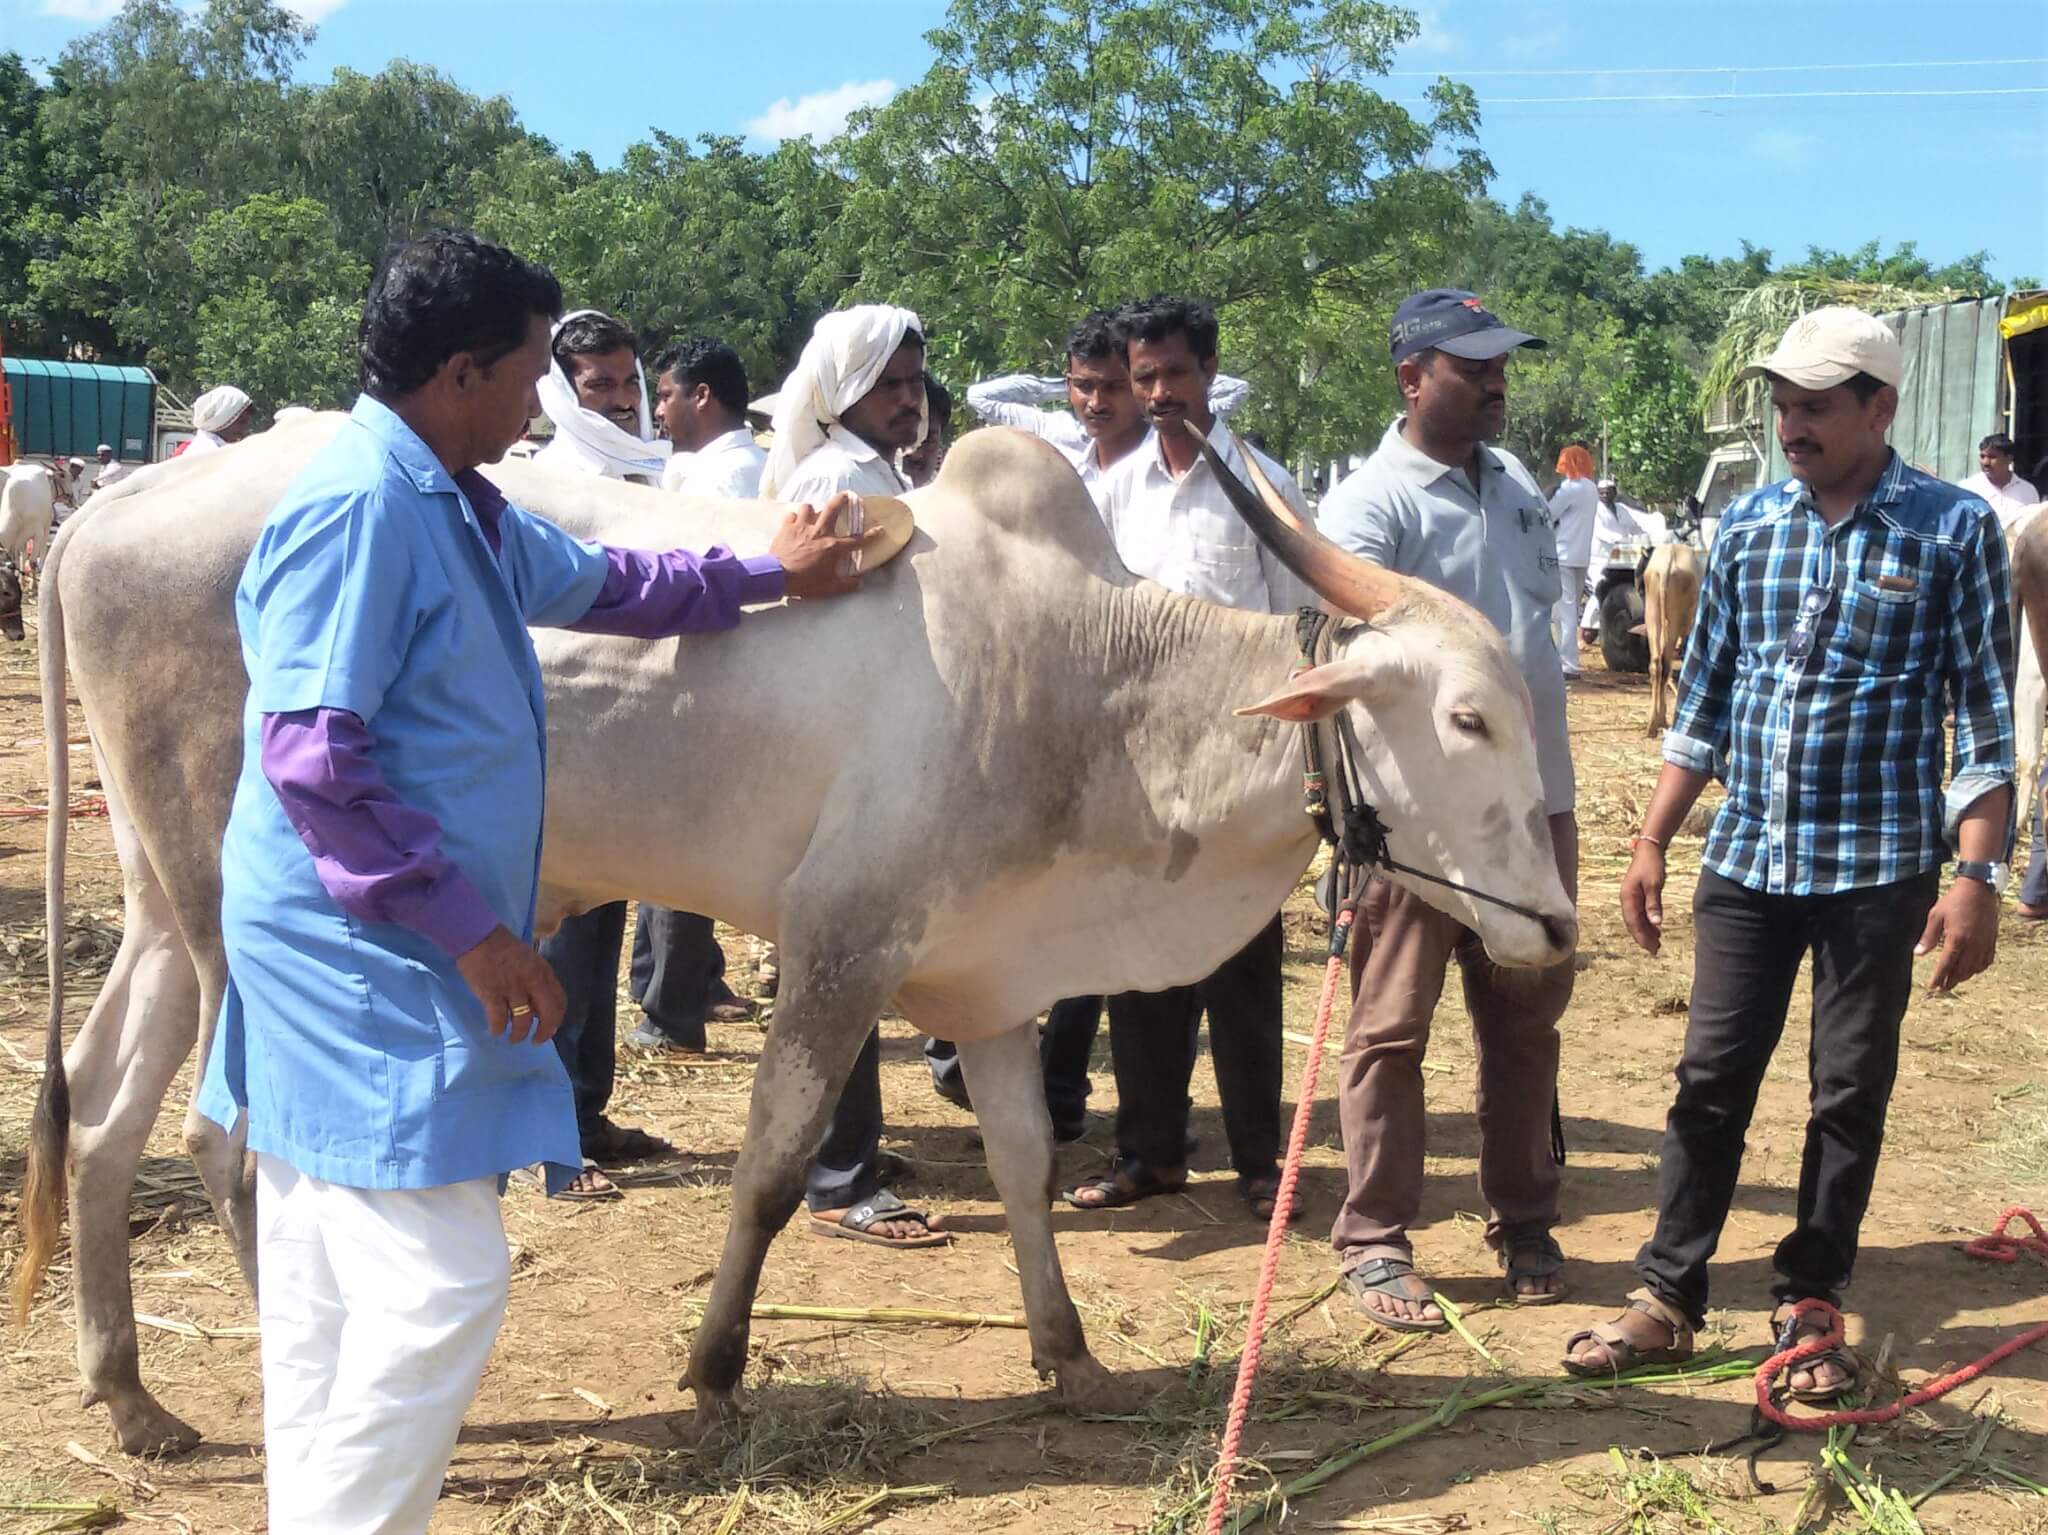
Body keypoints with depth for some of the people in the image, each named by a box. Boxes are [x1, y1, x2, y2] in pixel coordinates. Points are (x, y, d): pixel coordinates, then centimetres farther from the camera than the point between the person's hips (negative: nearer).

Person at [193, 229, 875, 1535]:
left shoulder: (461, 510, 14)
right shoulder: (359, 506, -16)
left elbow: (604, 583, 33)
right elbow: (309, 755, -20)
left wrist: (768, 573, 42)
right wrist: (468, 926, -19)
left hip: (363, 956, 10)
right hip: (365, 952, -10)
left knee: (338, 1283, 15)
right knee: (441, 1284, -9)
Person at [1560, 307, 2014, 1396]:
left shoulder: (1954, 530, -5)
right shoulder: (1746, 528, 6)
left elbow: (1983, 716, -6)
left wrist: (1977, 874, -12)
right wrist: (1651, 842, 9)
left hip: (1878, 867, -3)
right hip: (1746, 859, 3)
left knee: (1850, 1094, 8)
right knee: (1709, 1081, 6)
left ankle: (1809, 1307, 22)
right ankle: (1668, 1297, 16)